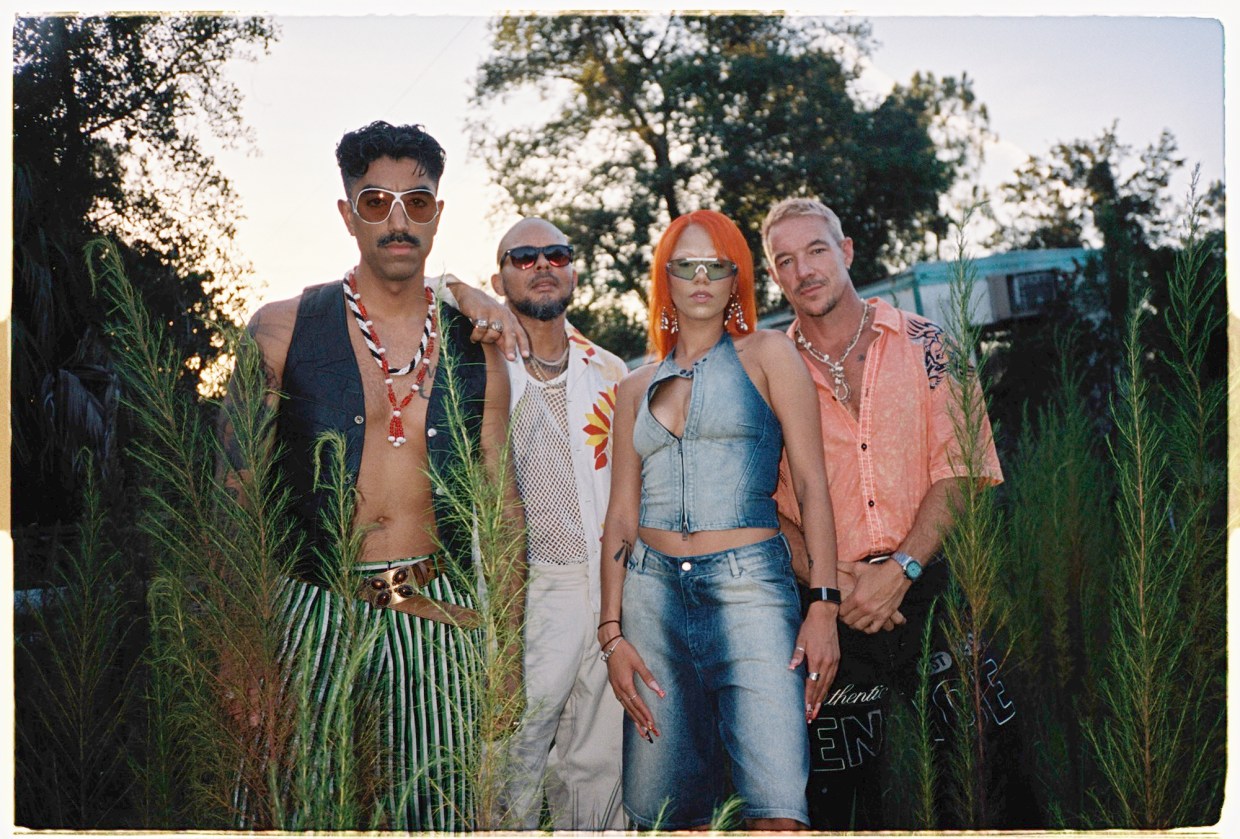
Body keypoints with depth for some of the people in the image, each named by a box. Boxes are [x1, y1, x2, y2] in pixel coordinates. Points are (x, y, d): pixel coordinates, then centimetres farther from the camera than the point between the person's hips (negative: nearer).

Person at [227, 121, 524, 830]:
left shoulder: (476, 352, 8)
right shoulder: (281, 332, 1)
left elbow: (503, 507, 12)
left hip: (438, 618, 2)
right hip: (313, 612, -1)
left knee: (439, 813, 3)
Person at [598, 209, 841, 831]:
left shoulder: (765, 355, 7)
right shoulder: (637, 387, 16)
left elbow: (812, 483, 0)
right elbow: (621, 514, 13)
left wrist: (824, 605, -10)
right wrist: (612, 633, 3)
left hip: (748, 586, -3)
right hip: (653, 591, 3)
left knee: (777, 812, -14)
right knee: (667, 810, 4)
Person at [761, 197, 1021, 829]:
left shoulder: (923, 344, 2)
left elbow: (961, 469, -4)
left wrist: (900, 570, -15)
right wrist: (829, 583, -13)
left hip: (932, 591, 0)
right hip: (832, 611, 0)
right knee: (838, 797, 8)